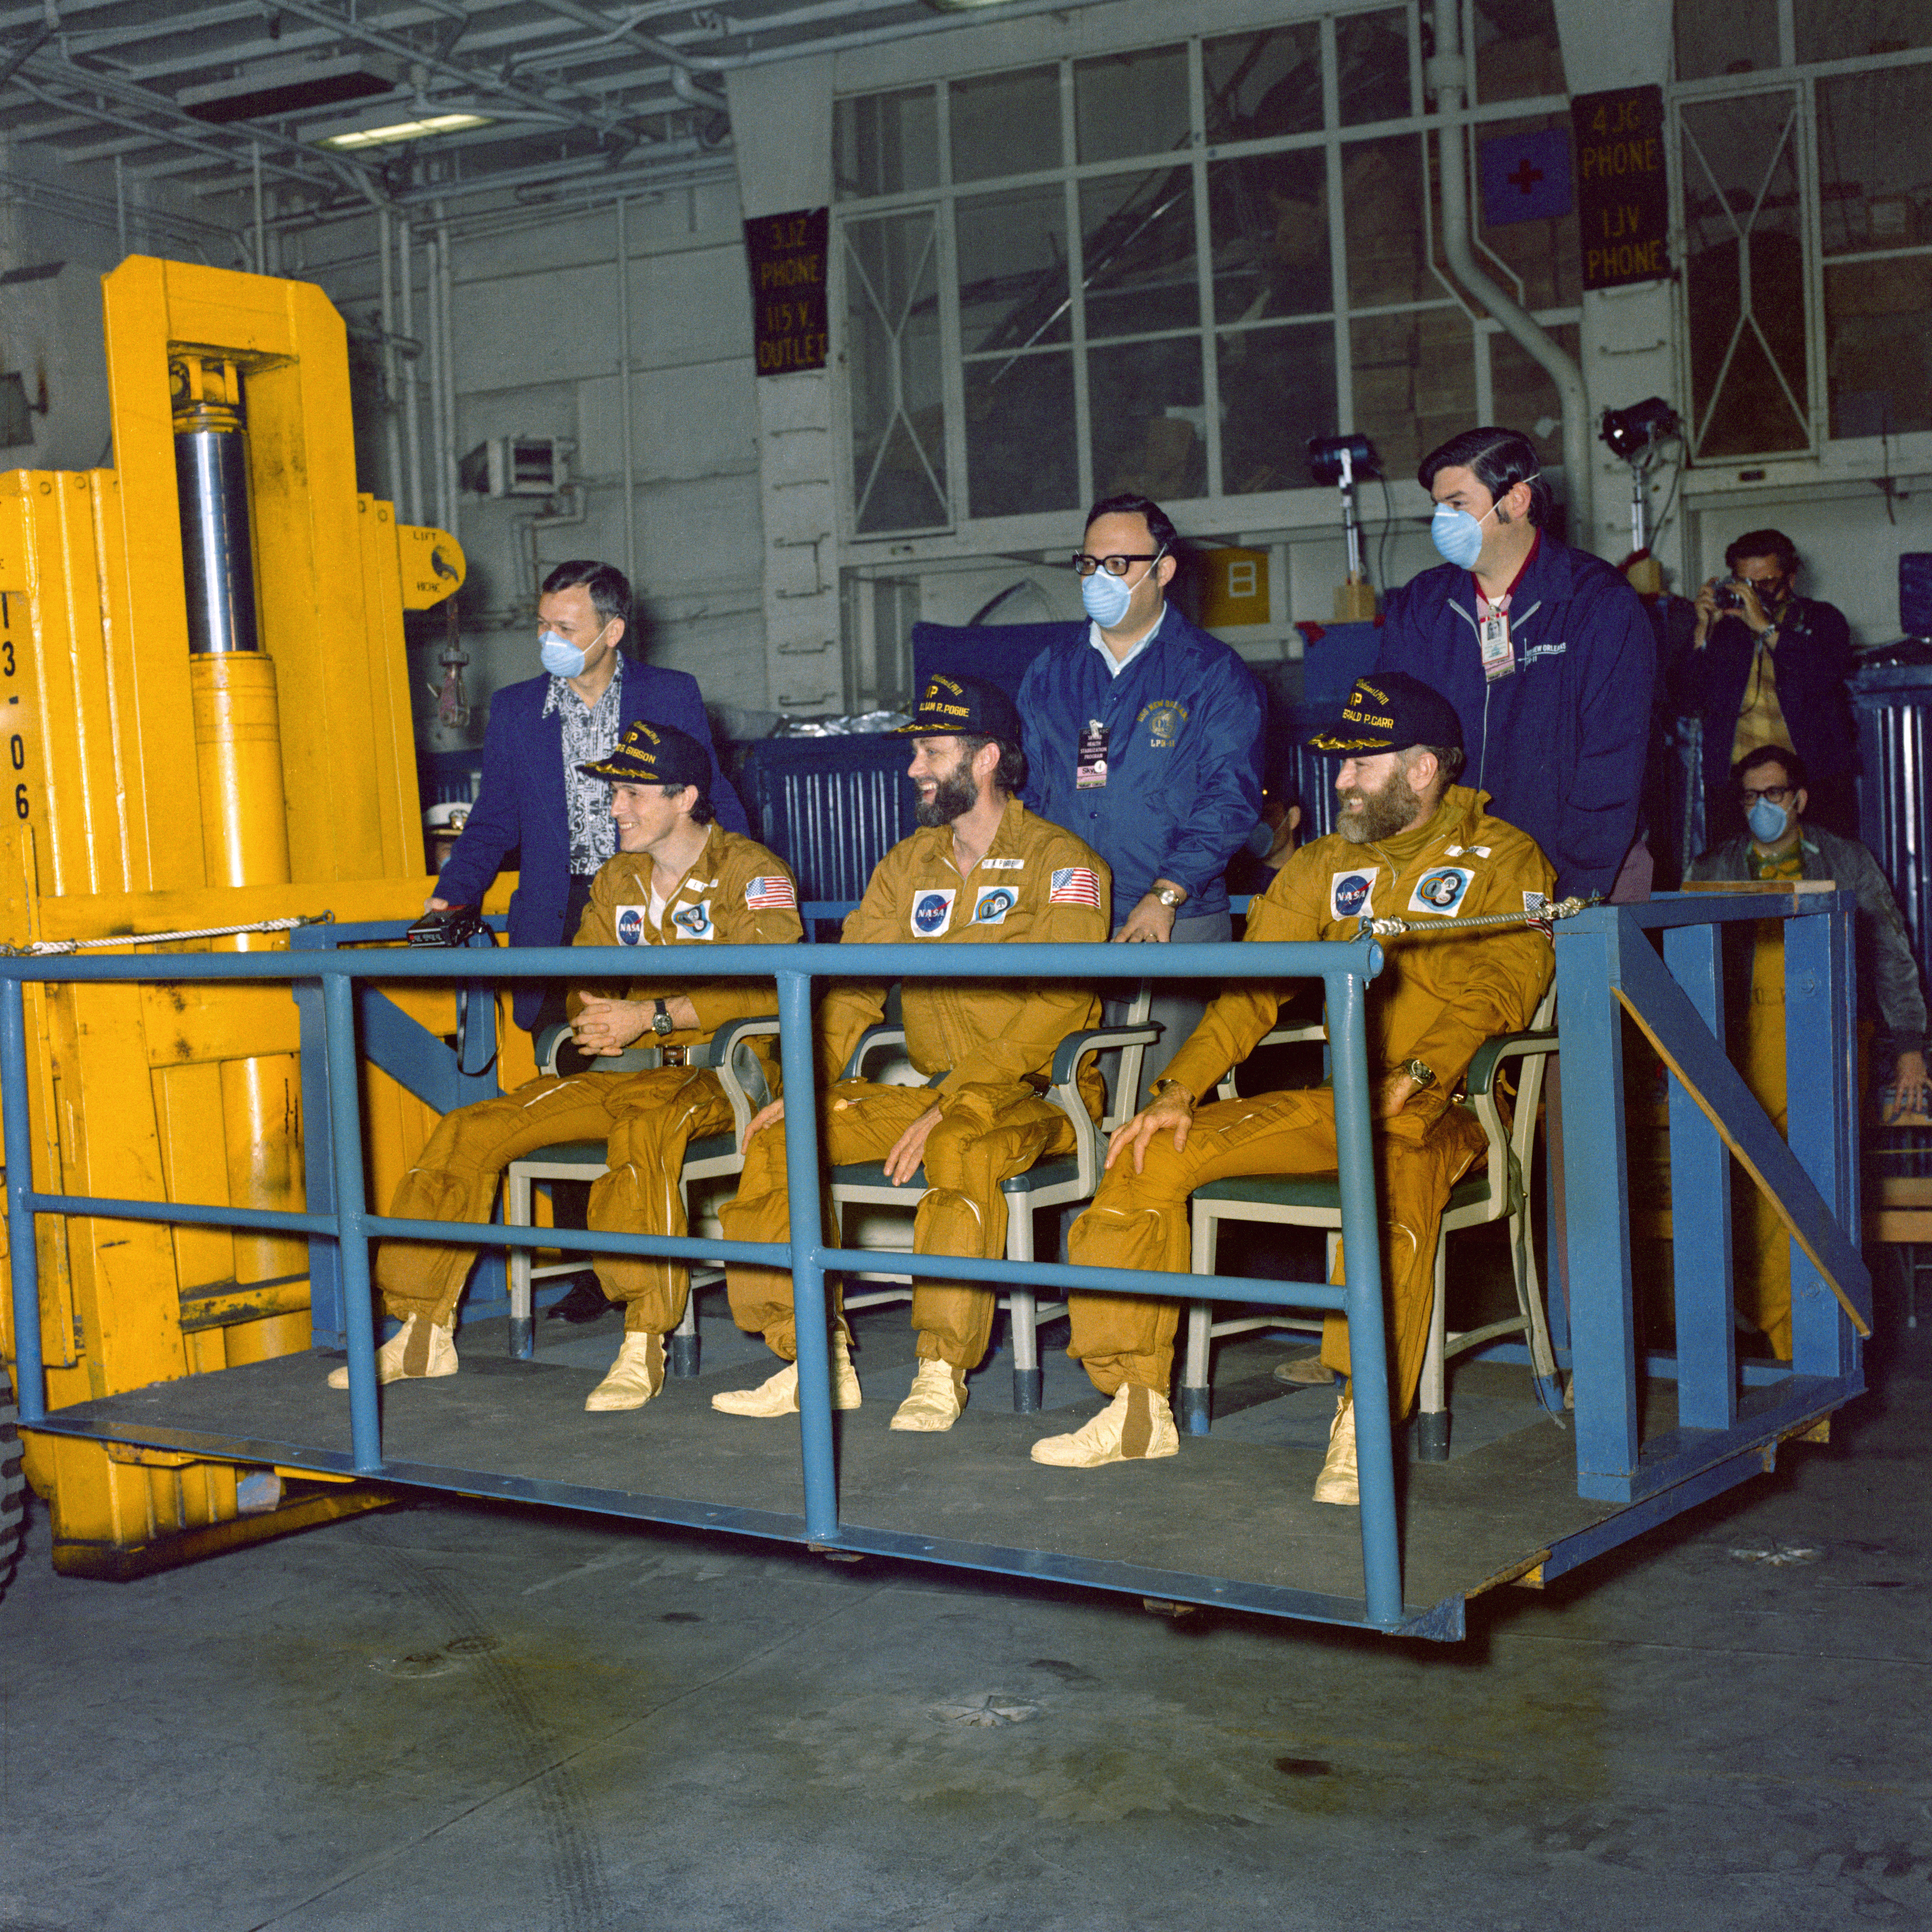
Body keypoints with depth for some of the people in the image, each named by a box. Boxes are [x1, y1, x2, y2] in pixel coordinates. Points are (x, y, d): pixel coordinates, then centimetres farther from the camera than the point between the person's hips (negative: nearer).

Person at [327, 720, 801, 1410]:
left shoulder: (752, 873, -6)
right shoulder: (614, 882, 15)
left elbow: (771, 985, -20)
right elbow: (582, 984, 18)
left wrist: (651, 1017, -26)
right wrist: (596, 1018, -7)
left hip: (719, 1071, -7)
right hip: (626, 1070, 7)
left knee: (643, 1128, -40)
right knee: (470, 1131, -8)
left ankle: (644, 1349, -36)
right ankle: (424, 1335, 0)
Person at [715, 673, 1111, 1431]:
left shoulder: (1061, 864, -7)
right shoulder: (908, 865, 14)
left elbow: (1052, 1008, -18)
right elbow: (854, 987, 10)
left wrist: (955, 1110, -26)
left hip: (1037, 1092, -6)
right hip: (931, 1089, 7)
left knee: (962, 1151, -38)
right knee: (773, 1141, -11)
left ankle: (942, 1373, -28)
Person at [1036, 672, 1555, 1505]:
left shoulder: (1502, 860, 2)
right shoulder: (1323, 867, 16)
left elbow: (1504, 986, -13)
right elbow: (1253, 987, 9)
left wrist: (1418, 1076, -30)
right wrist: (1180, 1088, -6)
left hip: (1442, 1111, -5)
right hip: (1337, 1101, 5)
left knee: (1390, 1182, -40)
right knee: (1154, 1156, -10)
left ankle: (1363, 1431, -36)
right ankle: (1137, 1407, -6)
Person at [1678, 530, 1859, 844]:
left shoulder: (1822, 620, 11)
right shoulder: (1722, 628, 13)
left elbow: (1825, 676, -9)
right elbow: (1688, 705, 4)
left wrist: (1766, 627, -12)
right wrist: (1704, 630, -3)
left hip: (1816, 777, -1)